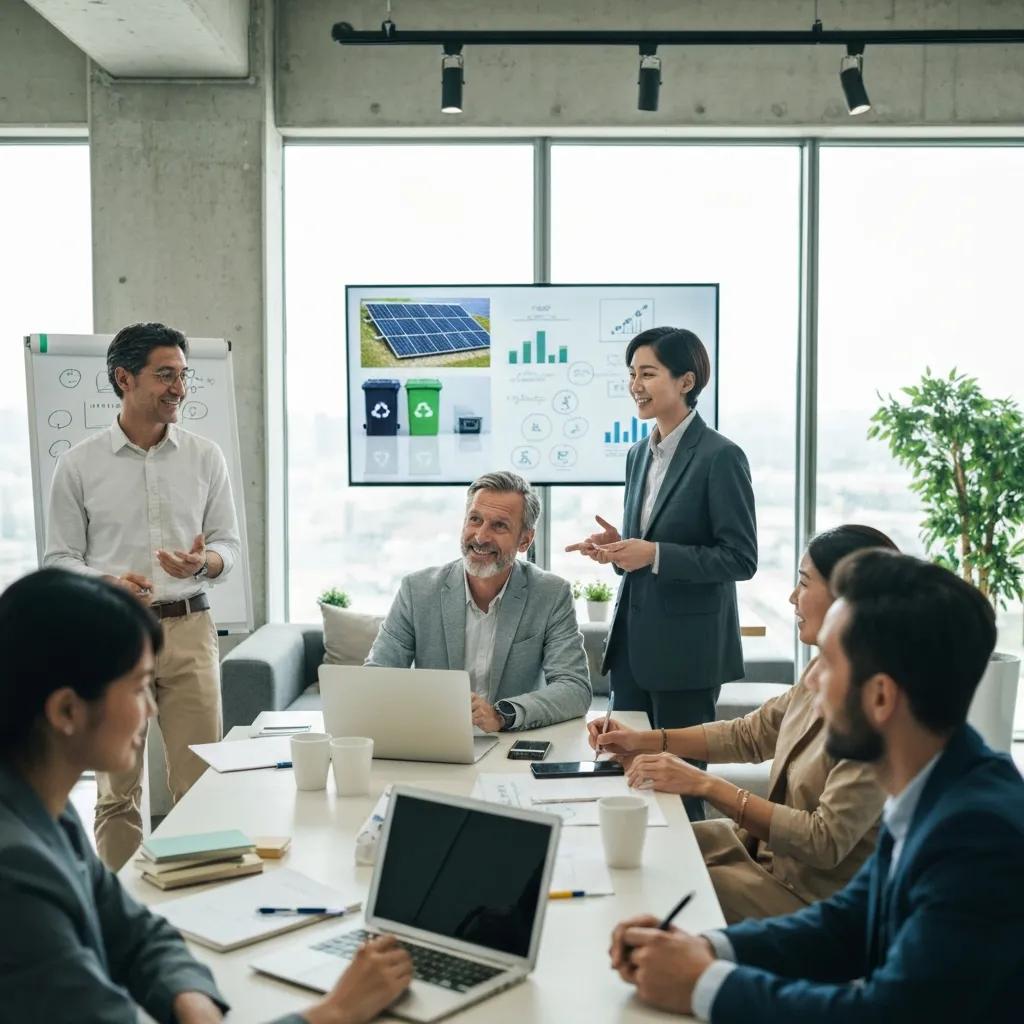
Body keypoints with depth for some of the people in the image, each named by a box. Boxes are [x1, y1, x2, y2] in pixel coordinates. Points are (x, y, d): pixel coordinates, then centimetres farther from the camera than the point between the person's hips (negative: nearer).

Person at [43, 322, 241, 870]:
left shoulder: (205, 456, 6)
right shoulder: (79, 464, 1)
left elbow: (228, 542, 10)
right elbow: (58, 558, 2)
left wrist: (203, 562, -14)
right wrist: (106, 583, -18)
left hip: (189, 626, 1)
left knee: (200, 783, 2)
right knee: (118, 788, 6)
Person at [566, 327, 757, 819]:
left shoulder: (720, 456, -12)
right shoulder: (639, 454, 12)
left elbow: (741, 558, -14)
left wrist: (654, 554, -21)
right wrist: (617, 547, -1)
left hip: (686, 647, -7)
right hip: (632, 640, 7)